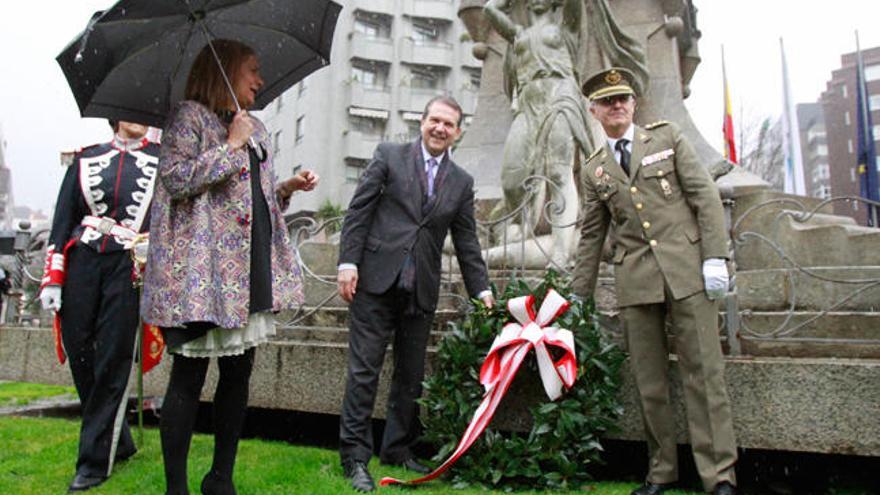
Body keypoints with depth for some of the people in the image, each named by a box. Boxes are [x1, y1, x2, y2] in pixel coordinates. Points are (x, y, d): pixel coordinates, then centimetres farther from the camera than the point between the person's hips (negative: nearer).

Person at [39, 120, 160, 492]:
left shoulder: (163, 160, 8)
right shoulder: (86, 159, 13)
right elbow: (63, 218, 11)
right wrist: (52, 277, 3)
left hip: (129, 266, -3)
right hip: (82, 262, 3)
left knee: (112, 362, -4)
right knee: (79, 355, 3)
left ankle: (95, 460, 6)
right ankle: (119, 444, 19)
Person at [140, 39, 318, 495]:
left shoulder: (256, 128, 21)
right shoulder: (190, 115, 0)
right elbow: (176, 179, -13)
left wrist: (288, 187, 6)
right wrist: (231, 146, -10)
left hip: (249, 270, 7)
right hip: (201, 269, -7)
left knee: (239, 373, 9)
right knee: (190, 376, -3)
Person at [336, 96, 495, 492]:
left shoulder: (462, 183, 13)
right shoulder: (389, 156, 4)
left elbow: (466, 241, 13)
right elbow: (358, 211, 0)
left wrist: (481, 289, 7)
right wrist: (348, 262, -9)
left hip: (421, 291, 4)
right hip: (376, 280, -3)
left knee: (411, 375, 10)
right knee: (364, 369, -2)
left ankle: (397, 450, 25)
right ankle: (355, 457, 7)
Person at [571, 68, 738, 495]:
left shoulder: (667, 137, 10)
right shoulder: (593, 170, 15)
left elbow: (705, 196, 3)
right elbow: (591, 237, 17)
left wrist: (715, 256, -8)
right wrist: (579, 297, 15)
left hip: (686, 269, -2)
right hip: (635, 280, 2)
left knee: (703, 373, -3)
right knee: (648, 381, 4)